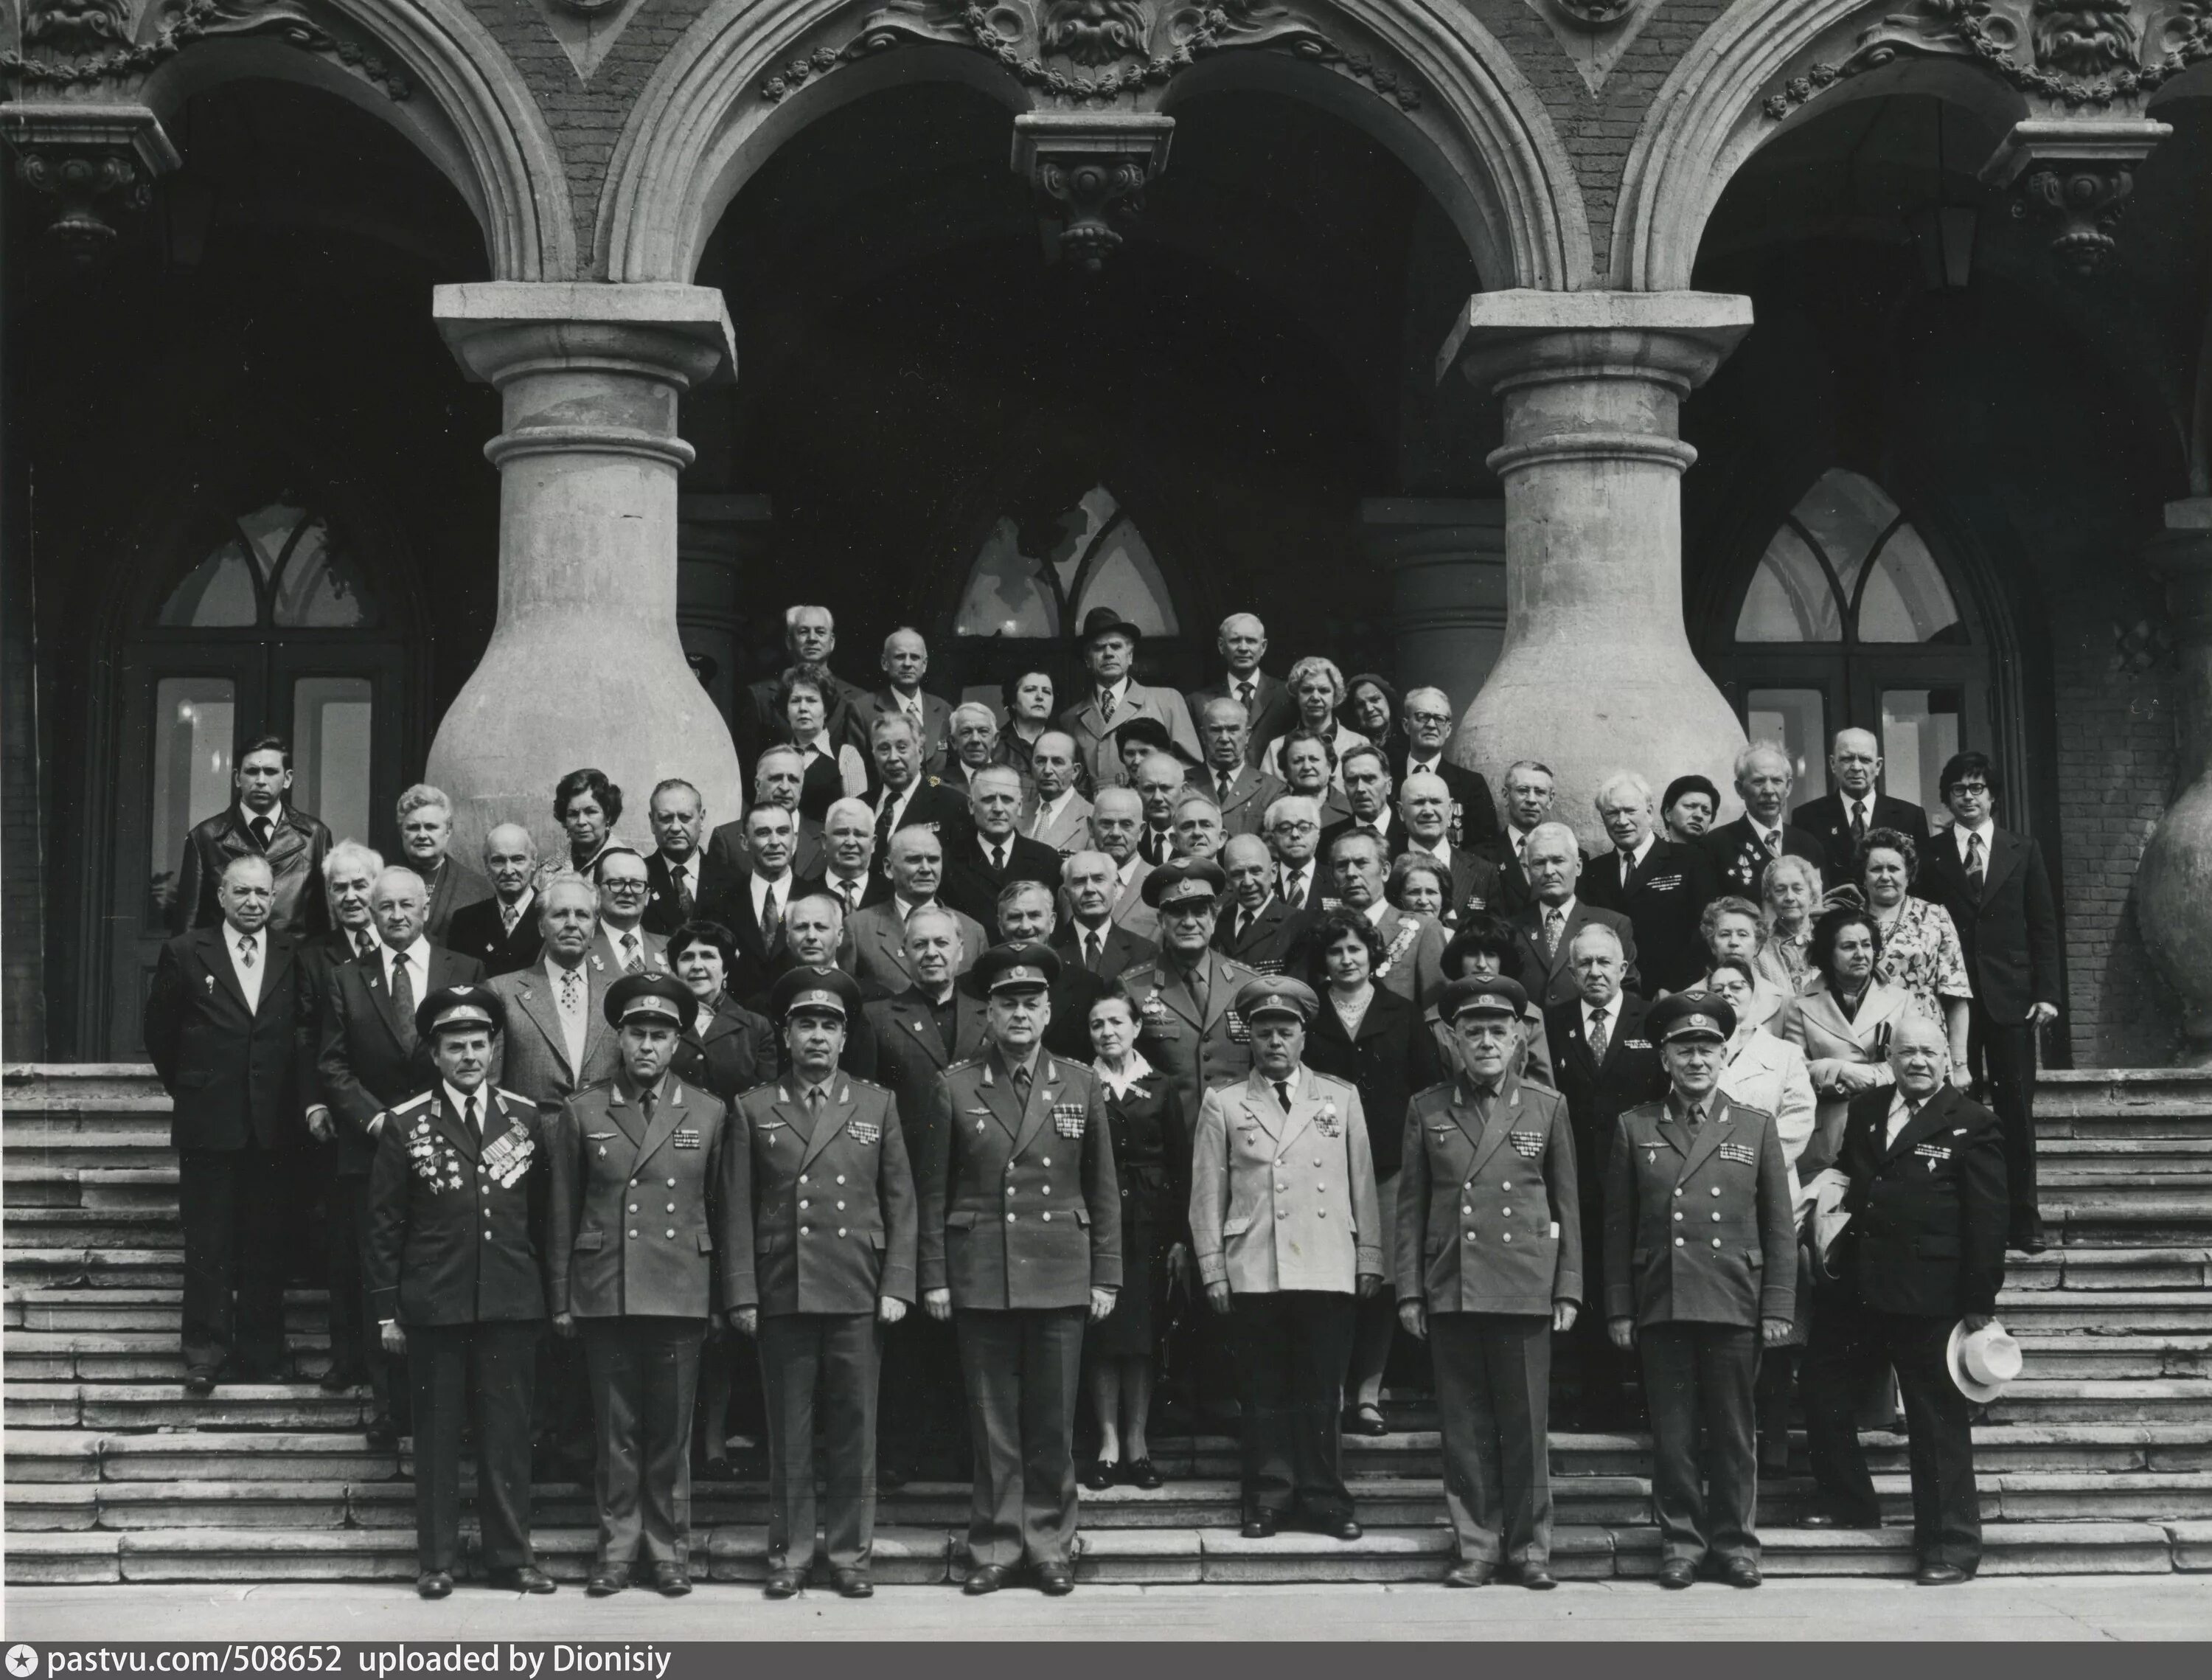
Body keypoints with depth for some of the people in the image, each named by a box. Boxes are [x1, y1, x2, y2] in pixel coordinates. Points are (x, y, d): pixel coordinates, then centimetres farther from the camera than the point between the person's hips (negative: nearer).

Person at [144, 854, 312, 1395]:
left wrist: (303, 1100, 2)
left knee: (266, 1242, 6)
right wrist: (188, 1087, 10)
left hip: (272, 1123, 2)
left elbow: (307, 1033, 8)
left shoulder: (293, 957, 6)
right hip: (209, 1121, -2)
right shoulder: (185, 954, 1)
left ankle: (261, 1350, 13)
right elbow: (160, 1031, 8)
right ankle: (206, 1350, 5)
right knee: (208, 1243, 0)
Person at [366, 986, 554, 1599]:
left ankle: (510, 1556, 12)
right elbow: (384, 1223, 2)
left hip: (512, 1304, 1)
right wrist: (387, 1309, -1)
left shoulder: (526, 1118, 6)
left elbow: (543, 1215, 10)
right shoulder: (405, 1125, 1)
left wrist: (548, 1295, 7)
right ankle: (436, 1560, 11)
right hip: (434, 1306, -1)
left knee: (508, 1434, 4)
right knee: (436, 1435, 4)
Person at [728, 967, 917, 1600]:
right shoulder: (753, 1110, 8)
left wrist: (897, 1285, 0)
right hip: (782, 1294, 0)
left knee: (853, 1431, 3)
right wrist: (743, 1293, -1)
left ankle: (850, 1552, 12)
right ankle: (790, 1553, 12)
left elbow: (901, 1202, 8)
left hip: (857, 1293, 0)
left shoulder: (877, 1106, 10)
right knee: (788, 1433, 3)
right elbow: (740, 1210, 6)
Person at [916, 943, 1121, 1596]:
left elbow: (1103, 1191, 8)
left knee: (1053, 1420, 4)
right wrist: (934, 1277, 1)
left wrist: (1106, 1276, 4)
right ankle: (995, 1545, 11)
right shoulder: (955, 1088, 3)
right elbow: (935, 1192, 5)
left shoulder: (1080, 1087, 5)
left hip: (1060, 1277, 1)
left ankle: (1050, 1544, 13)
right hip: (979, 1278, 0)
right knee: (992, 1421, 3)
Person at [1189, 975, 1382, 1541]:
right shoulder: (1223, 1104, 9)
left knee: (1321, 1392, 1)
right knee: (1263, 1393, 2)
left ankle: (1324, 1499, 9)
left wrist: (1369, 1259, 7)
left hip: (1327, 1272, 0)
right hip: (1253, 1274, 0)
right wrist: (1212, 1270, 1)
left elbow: (1363, 1186, 12)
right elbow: (1207, 1194, 7)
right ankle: (1268, 1498, 10)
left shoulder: (1341, 1099, 13)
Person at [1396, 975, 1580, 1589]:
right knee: (1465, 1427, 3)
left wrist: (1568, 1290, 4)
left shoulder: (1547, 1108, 7)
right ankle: (1476, 1547, 11)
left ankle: (1530, 1548, 11)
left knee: (1526, 1425, 1)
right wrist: (1408, 1290, 3)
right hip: (1450, 1290, 1)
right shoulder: (1426, 1110, 8)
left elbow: (1567, 1205, 9)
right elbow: (1410, 1206, 9)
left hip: (1525, 1289, -1)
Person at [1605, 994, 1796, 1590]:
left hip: (1734, 1305, 0)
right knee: (1671, 1430, 3)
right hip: (1660, 1307, 0)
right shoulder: (1635, 1129, 7)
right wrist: (1619, 1310, 2)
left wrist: (1778, 1309, 0)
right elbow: (1618, 1228, 7)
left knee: (1733, 1430, 5)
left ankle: (1735, 1540, 15)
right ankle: (1680, 1538, 13)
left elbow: (1779, 1228, 7)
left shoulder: (1756, 1128, 7)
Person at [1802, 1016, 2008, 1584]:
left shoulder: (1972, 1125, -7)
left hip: (1929, 1300, -6)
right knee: (1822, 1395, 13)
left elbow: (1988, 1220, -8)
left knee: (1939, 1424, 0)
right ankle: (1848, 1504, 31)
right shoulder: (1864, 1110, 11)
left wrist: (1981, 1303, -11)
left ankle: (1950, 1547, 8)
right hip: (1857, 1291, 6)